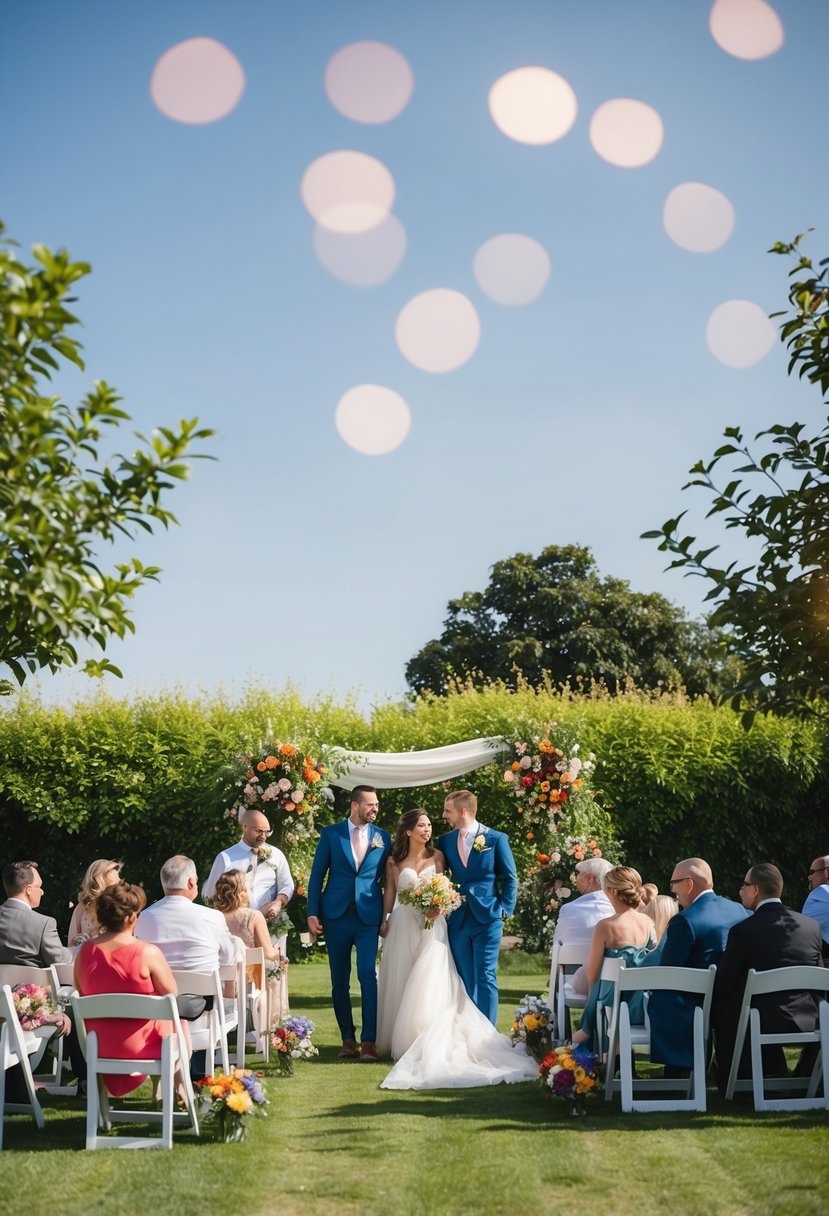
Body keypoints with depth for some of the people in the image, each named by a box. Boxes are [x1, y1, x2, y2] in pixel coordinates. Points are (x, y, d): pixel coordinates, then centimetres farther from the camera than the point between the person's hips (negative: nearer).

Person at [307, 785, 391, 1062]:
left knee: (368, 976, -12)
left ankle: (368, 1041, -8)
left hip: (368, 917, -1)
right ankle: (348, 1039, 17)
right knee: (339, 981, 7)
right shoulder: (330, 834, 2)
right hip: (336, 915, 1)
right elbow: (317, 875, 3)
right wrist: (313, 913, -4)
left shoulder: (383, 838, 6)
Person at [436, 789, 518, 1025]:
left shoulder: (496, 839, -1)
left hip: (487, 918, -4)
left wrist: (504, 909, -4)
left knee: (485, 977, -5)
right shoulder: (445, 841, 9)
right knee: (464, 979, 6)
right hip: (458, 920, 4)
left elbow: (510, 879, 3)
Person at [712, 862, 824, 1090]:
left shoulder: (742, 931, -12)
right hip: (808, 1023, 4)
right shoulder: (812, 926, 3)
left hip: (764, 1024, -4)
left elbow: (722, 983, -5)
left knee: (722, 1012, 22)